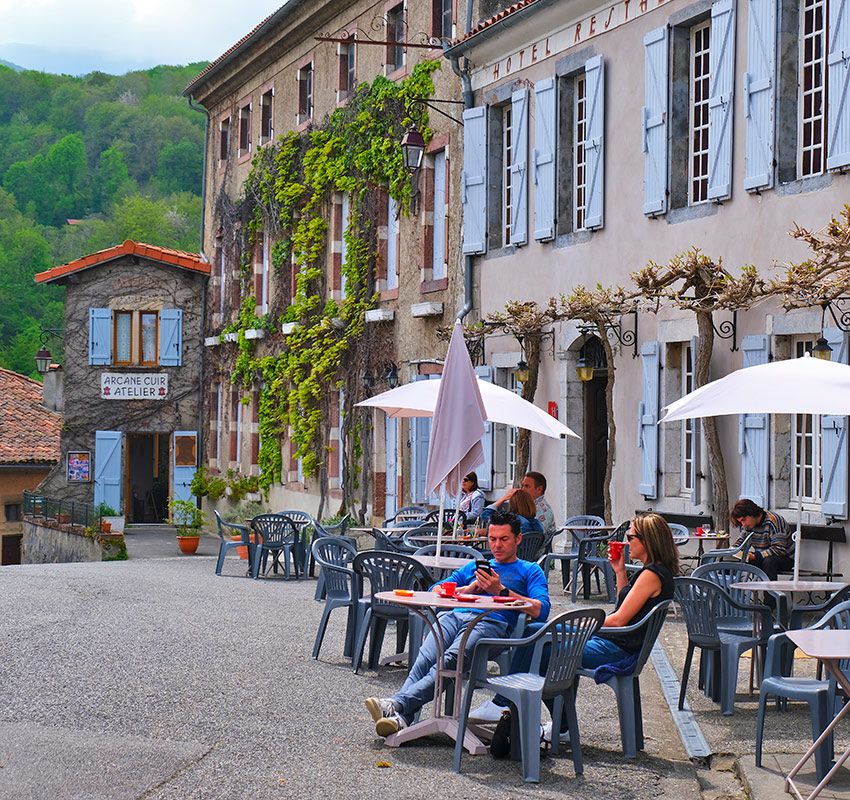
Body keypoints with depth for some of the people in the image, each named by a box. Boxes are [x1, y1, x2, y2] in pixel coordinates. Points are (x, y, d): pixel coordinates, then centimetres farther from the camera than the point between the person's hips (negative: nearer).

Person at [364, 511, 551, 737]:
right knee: (424, 660, -29)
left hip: (491, 623, -4)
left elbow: (541, 610, 3)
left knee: (451, 660, -34)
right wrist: (468, 589, 10)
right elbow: (435, 591, 27)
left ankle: (397, 704, -49)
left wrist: (501, 590, -3)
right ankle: (400, 717, -46)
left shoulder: (530, 570, 22)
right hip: (454, 616, 4)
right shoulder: (474, 566, 36)